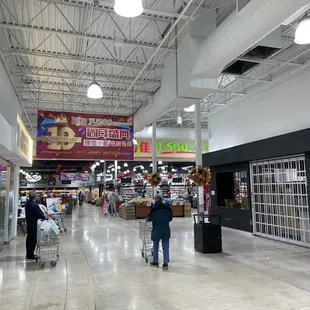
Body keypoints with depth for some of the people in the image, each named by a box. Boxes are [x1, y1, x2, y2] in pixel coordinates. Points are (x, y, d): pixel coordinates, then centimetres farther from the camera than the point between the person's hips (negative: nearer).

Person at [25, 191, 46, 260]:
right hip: (34, 224, -8)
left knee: (29, 239, 17)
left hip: (28, 224, 8)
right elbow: (40, 213, -21)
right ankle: (30, 255, 7)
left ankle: (28, 253, 28)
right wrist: (45, 218, -4)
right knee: (33, 240, 0)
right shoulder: (35, 205, -24)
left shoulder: (27, 204, 3)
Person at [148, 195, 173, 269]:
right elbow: (171, 218, 8)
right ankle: (165, 263, 8)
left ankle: (155, 262, 25)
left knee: (155, 246, 14)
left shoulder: (154, 209, -14)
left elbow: (150, 218, -7)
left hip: (157, 229, -3)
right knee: (166, 246, 8)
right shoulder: (167, 208, -2)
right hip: (166, 229, 3)